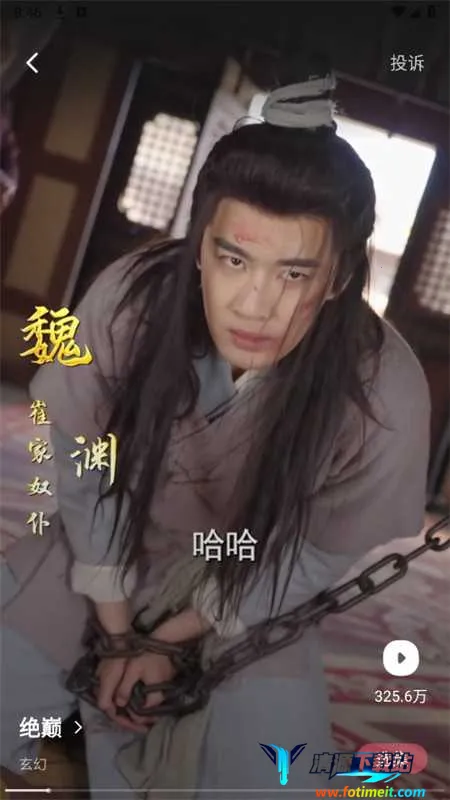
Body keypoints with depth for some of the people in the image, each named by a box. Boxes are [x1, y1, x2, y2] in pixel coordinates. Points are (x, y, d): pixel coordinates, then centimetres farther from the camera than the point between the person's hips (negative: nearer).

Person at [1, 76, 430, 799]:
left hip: (250, 599, -1)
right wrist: (116, 632, -10)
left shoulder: (382, 396, -30)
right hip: (107, 556, 2)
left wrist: (167, 639, -11)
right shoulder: (126, 301, -26)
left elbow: (313, 558, -15)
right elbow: (83, 471, -12)